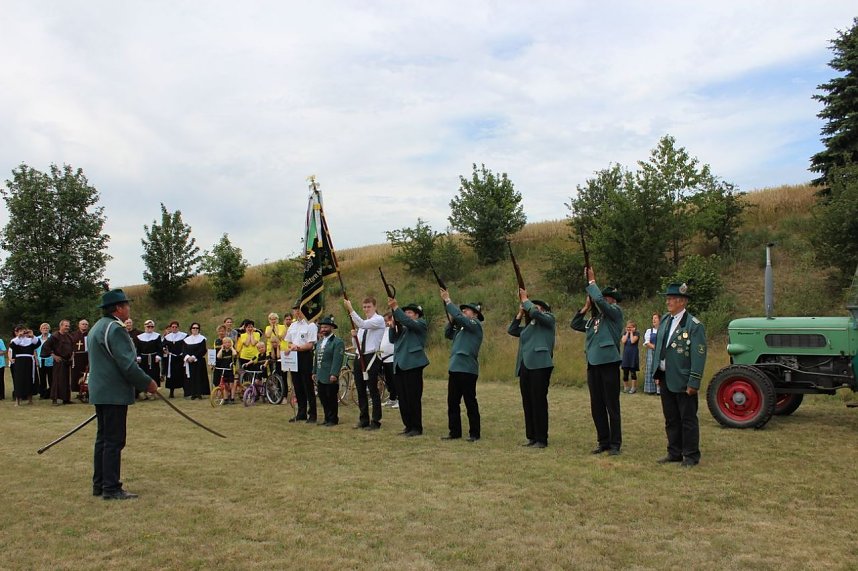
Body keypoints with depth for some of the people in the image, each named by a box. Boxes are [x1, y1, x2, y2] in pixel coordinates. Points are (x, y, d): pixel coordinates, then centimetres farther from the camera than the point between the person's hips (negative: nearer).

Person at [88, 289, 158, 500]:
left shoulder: (97, 327, 16)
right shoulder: (115, 328, -16)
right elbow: (127, 364, -21)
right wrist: (148, 383, -10)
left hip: (100, 392, 10)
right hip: (114, 393, -10)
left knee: (103, 439, 15)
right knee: (114, 441, -5)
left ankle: (99, 484, 23)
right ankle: (111, 488, 0)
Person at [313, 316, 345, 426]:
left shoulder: (338, 342, -9)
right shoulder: (319, 342, 17)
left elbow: (337, 360, -16)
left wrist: (334, 374, -22)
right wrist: (314, 372, 16)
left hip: (330, 377, -8)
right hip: (320, 377, 8)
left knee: (331, 398, -1)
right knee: (323, 398, 11)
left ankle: (333, 419, 8)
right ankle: (327, 419, 20)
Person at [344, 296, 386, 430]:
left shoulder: (379, 320, -6)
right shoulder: (362, 322, 18)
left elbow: (362, 324, -24)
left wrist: (350, 309, -25)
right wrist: (354, 336, -3)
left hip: (371, 358, -8)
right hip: (359, 357, 8)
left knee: (373, 390, -4)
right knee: (360, 390, 11)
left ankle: (375, 421, 4)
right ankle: (363, 420, 20)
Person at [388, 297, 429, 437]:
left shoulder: (421, 323, 3)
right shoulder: (402, 327, 24)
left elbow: (409, 322, -17)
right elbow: (392, 339, 13)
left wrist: (395, 307, -19)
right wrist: (393, 325, -3)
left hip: (412, 365, -7)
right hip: (399, 366, 7)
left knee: (413, 398, -6)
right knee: (402, 399, 8)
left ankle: (417, 427, 1)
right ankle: (408, 426, 16)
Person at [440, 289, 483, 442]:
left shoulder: (476, 324, -6)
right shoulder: (462, 328, 19)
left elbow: (459, 317, -19)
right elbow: (448, 334, 22)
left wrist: (447, 301, -13)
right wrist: (451, 320, 7)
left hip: (467, 369, -8)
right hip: (454, 368, 9)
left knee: (470, 402, -1)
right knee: (452, 402, 9)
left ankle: (474, 434, 7)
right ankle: (454, 432, 17)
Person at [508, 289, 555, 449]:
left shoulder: (549, 319, 4)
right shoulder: (528, 326, 23)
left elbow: (535, 313, -13)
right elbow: (511, 330, 24)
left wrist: (525, 299, 1)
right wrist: (520, 313, 18)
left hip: (540, 365, -7)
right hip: (525, 366, 7)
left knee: (539, 402, -6)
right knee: (527, 403, 8)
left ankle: (542, 439, -2)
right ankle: (532, 437, 15)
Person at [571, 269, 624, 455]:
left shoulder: (615, 313, -3)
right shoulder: (594, 320, 16)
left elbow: (600, 300, -19)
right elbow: (575, 324, 22)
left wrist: (591, 281, -7)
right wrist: (586, 307, 13)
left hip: (609, 364, -7)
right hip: (593, 365, 7)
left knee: (612, 407, -1)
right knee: (597, 407, 11)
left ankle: (615, 444, 7)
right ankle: (603, 442, 20)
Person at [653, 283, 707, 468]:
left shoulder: (694, 325, -12)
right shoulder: (665, 320, 9)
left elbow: (699, 356, -15)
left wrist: (693, 383, -17)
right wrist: (657, 374, 13)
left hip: (682, 381, -7)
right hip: (666, 379, 7)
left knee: (688, 419, 3)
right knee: (671, 419, 15)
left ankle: (691, 456, 14)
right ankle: (674, 453, 26)